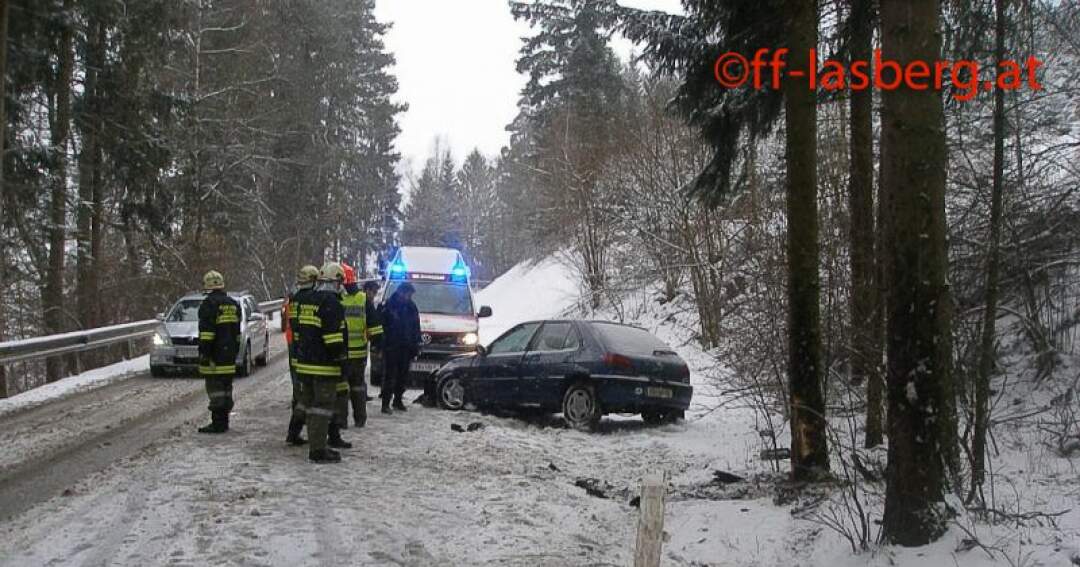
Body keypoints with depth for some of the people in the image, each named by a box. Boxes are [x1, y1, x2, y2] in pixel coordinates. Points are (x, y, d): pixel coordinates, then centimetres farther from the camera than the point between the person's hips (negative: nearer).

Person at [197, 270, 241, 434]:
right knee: (226, 387, 12)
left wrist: (203, 353, -16)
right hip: (229, 354, 8)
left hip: (215, 354, -8)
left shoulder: (210, 304, -10)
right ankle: (224, 422, 17)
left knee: (215, 388, -6)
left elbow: (206, 332, -17)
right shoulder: (233, 304, 16)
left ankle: (218, 423, -8)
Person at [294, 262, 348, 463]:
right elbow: (333, 336, -19)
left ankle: (315, 446, 21)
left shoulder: (304, 302, 15)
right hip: (324, 365, -9)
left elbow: (298, 332, 20)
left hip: (305, 363, 9)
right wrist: (339, 358, -10)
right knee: (323, 407, -5)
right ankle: (318, 450, -5)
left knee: (312, 406, 14)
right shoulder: (332, 303, -14)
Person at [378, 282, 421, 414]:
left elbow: (416, 328, 13)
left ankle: (398, 400, 24)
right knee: (389, 375, -6)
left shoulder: (411, 307, 8)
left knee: (403, 375, 11)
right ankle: (385, 403, -4)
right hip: (391, 347, -5)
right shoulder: (389, 305, -7)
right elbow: (381, 324, -9)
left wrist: (416, 345, 8)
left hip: (406, 348, 5)